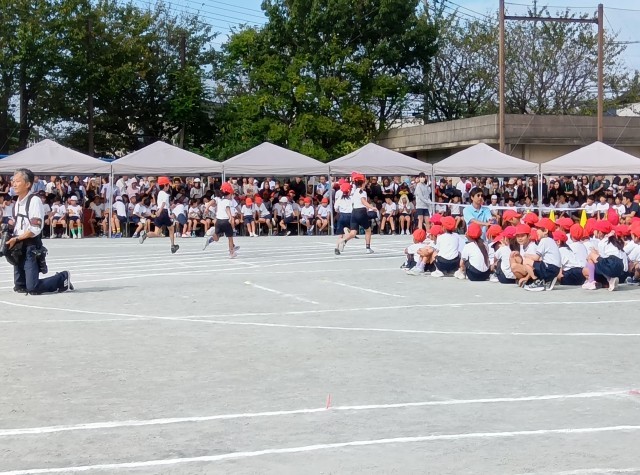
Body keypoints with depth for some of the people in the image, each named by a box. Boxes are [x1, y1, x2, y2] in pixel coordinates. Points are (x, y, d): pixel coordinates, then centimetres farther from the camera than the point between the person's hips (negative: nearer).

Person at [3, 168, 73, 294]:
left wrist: (16, 239, -14)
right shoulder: (17, 202, 15)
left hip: (31, 248, -8)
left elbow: (35, 229, -18)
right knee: (20, 287, 6)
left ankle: (62, 278, 12)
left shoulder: (34, 201, -12)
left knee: (32, 288, -12)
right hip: (18, 248, 8)